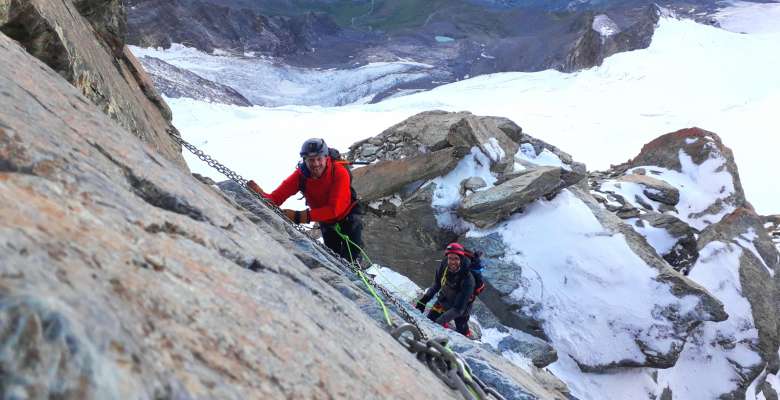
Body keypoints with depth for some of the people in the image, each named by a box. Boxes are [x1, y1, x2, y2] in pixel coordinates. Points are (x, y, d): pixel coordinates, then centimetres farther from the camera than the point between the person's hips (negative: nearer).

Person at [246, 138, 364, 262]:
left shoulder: (339, 172, -33)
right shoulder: (300, 175, -24)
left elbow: (334, 210, -39)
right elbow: (276, 198, -29)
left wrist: (299, 216, -45)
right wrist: (260, 195, -53)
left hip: (348, 216, -3)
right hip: (327, 222, 3)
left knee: (350, 259, -9)